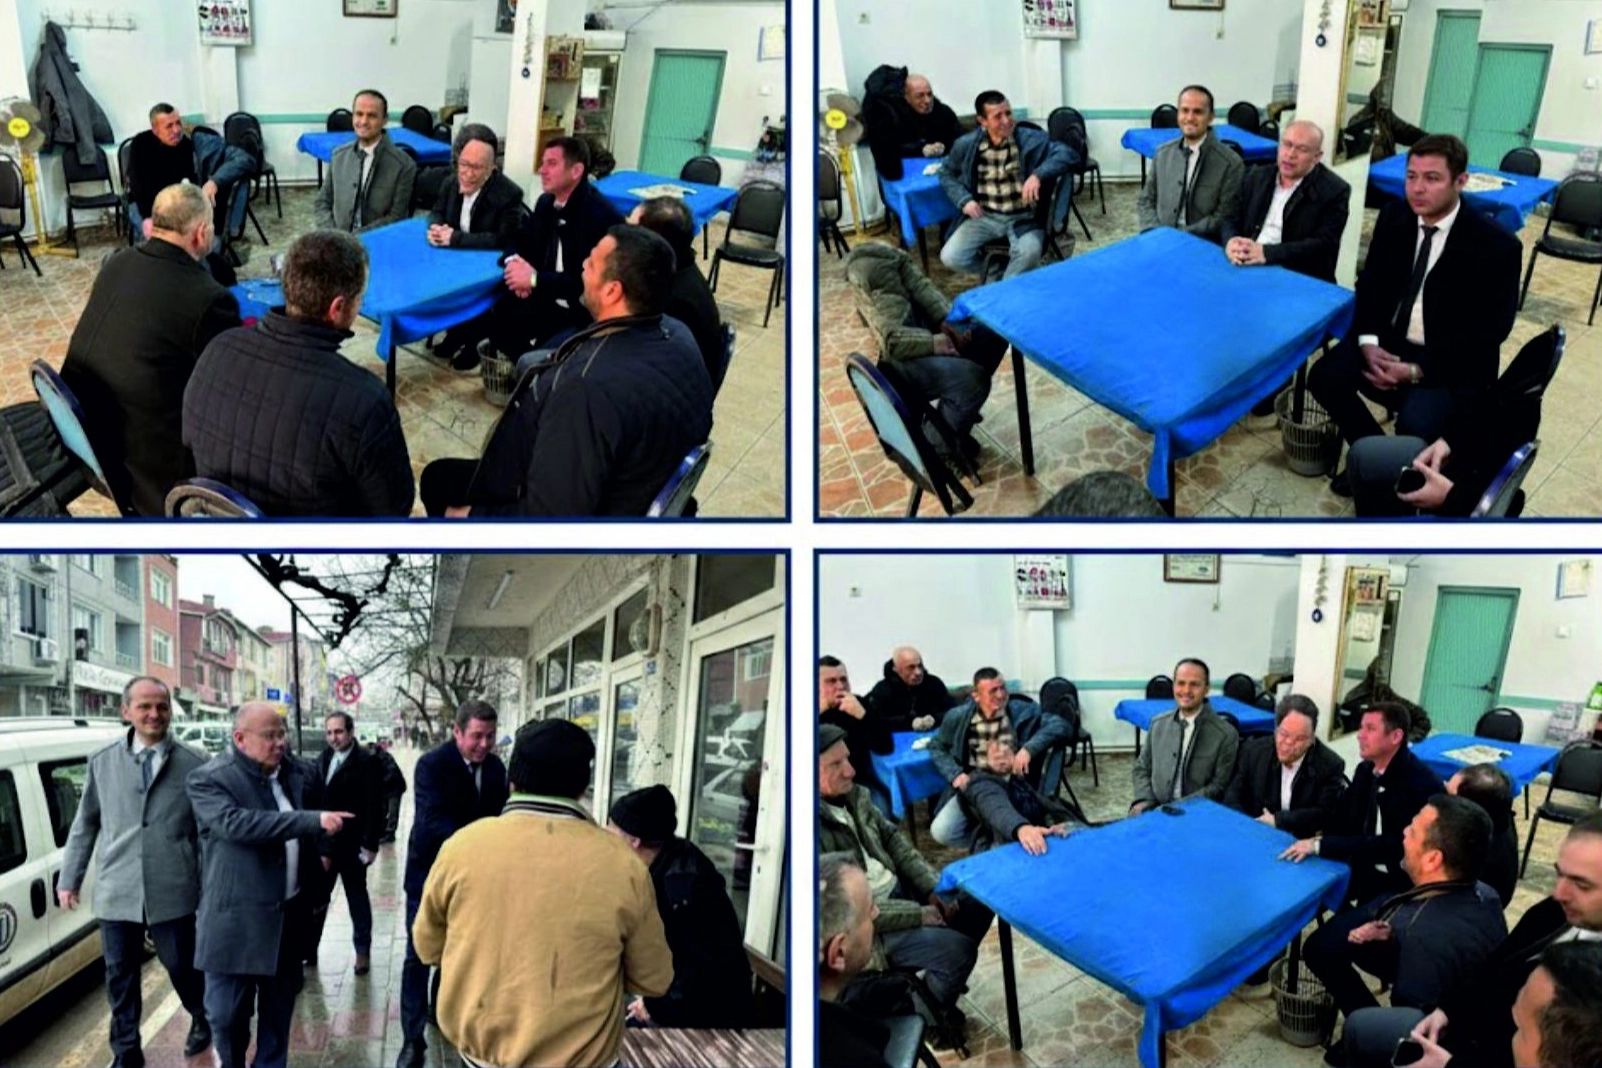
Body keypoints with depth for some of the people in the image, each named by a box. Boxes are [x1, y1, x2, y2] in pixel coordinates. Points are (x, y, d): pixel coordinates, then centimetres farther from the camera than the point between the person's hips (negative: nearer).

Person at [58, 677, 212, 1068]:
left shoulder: (193, 765, -4)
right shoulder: (101, 762, 5)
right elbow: (85, 825, 12)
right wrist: (69, 878, 10)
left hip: (173, 891, -2)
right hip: (117, 890, 3)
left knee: (182, 966, 10)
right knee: (120, 975, 11)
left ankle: (202, 1019, 38)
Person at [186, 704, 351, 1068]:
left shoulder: (299, 774, 5)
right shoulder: (209, 779, -12)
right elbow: (237, 824, -28)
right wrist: (313, 820, -31)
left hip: (289, 914, 5)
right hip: (236, 919, -5)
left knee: (279, 1009, 16)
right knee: (227, 1013, 3)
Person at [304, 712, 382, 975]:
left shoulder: (365, 762, -11)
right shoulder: (324, 758, 8)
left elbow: (374, 805, -14)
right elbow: (316, 796, 9)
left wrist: (370, 844, -17)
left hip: (351, 844, -5)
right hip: (323, 842, 5)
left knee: (357, 897, 7)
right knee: (316, 897, 11)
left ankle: (363, 951, 18)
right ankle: (308, 949, 21)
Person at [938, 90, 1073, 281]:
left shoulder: (1031, 139, -6)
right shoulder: (966, 145, 1)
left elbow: (1066, 154, -14)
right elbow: (947, 173, 16)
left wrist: (1038, 175, -31)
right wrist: (964, 200, -2)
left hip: (1023, 218, -2)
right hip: (984, 217, 2)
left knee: (1029, 253, -33)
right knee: (951, 257, -19)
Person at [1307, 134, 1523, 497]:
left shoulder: (1497, 245, -17)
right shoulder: (1393, 217, -2)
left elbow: (1491, 330, -15)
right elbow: (1370, 284, 6)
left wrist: (1417, 369, -24)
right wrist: (1368, 342, -14)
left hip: (1451, 361, -5)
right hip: (1388, 341, 5)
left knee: (1415, 425, -31)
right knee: (1325, 378, -17)